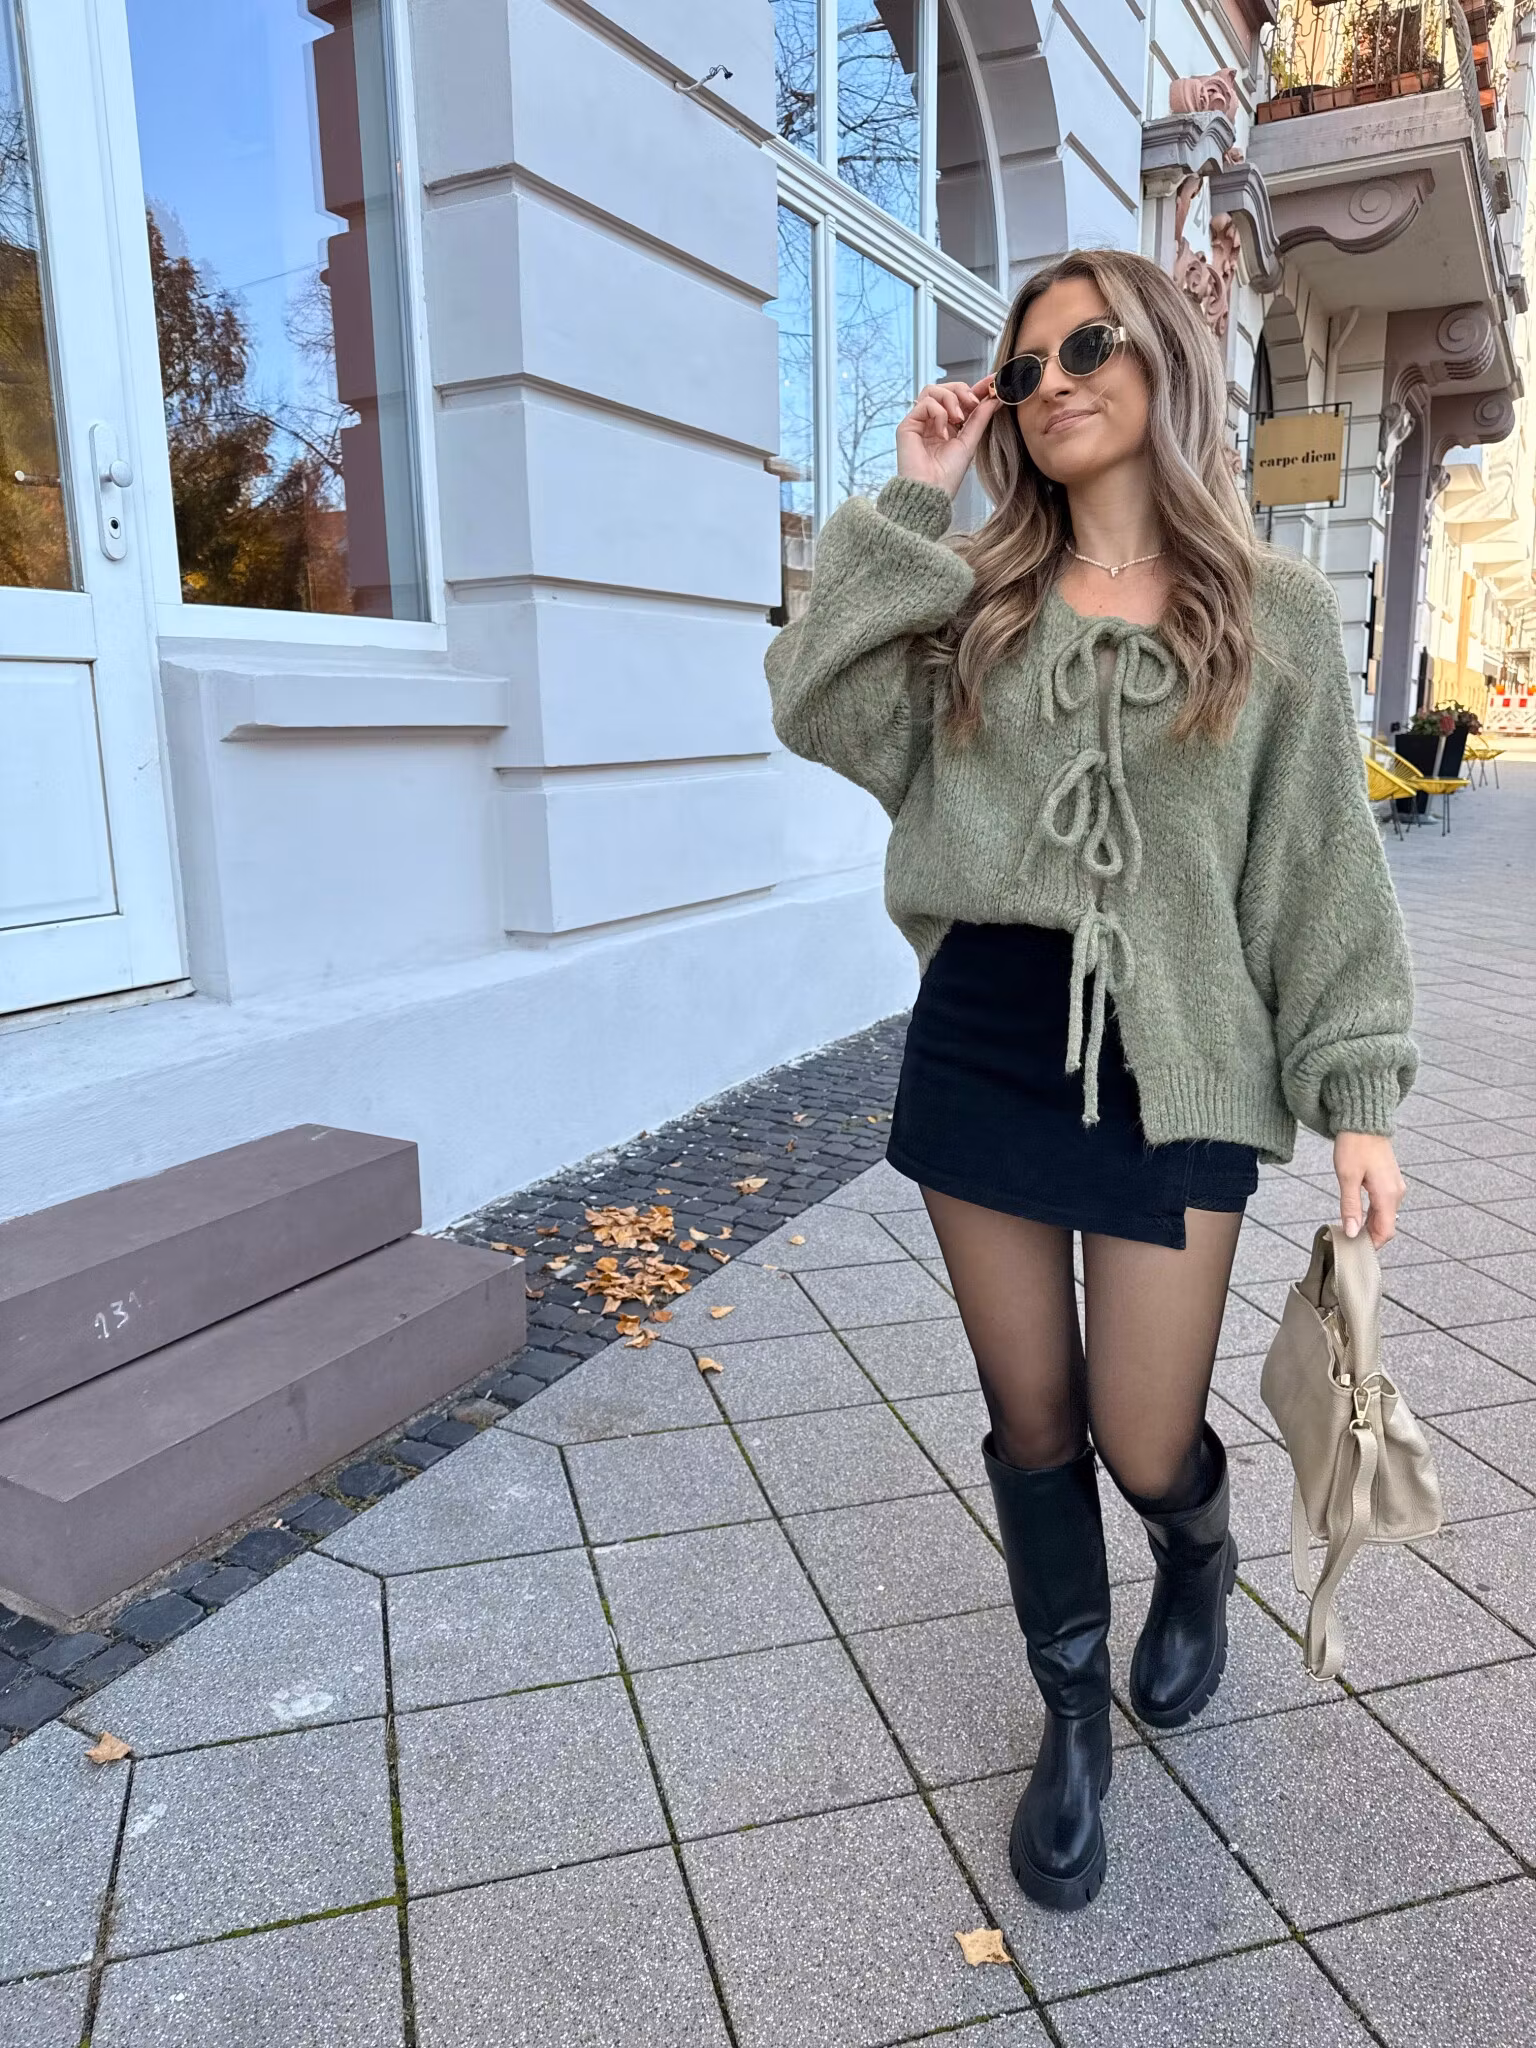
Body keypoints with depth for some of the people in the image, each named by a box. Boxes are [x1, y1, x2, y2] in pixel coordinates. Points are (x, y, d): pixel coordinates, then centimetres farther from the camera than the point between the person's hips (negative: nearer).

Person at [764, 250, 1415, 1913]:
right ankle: (1072, 1717, 37)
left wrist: (1356, 1093, -3)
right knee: (1031, 1420, 12)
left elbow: (1321, 864, 1)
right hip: (980, 1044, 2)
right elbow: (818, 713, -5)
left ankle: (1200, 1550, 44)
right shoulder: (974, 597, 9)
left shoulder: (1274, 613, 3)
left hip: (1173, 1064, -2)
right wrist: (907, 506, -4)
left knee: (1144, 1443, 4)